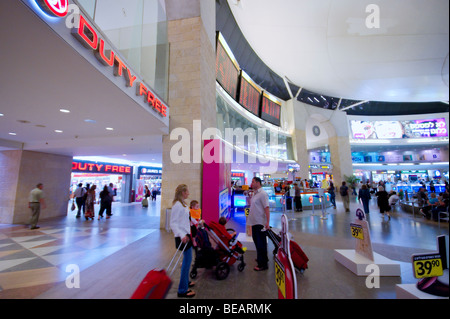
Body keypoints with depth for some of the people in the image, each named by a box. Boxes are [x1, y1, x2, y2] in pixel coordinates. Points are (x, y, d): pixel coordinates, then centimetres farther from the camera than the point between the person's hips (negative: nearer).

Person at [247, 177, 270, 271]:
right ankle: (260, 258, 39)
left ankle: (263, 264, 12)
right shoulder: (255, 193, 13)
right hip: (254, 222, 10)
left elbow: (267, 208, -22)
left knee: (261, 243, 0)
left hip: (260, 223, -10)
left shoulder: (263, 194, -16)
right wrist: (248, 198, 11)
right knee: (257, 241, 21)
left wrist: (267, 222, -25)